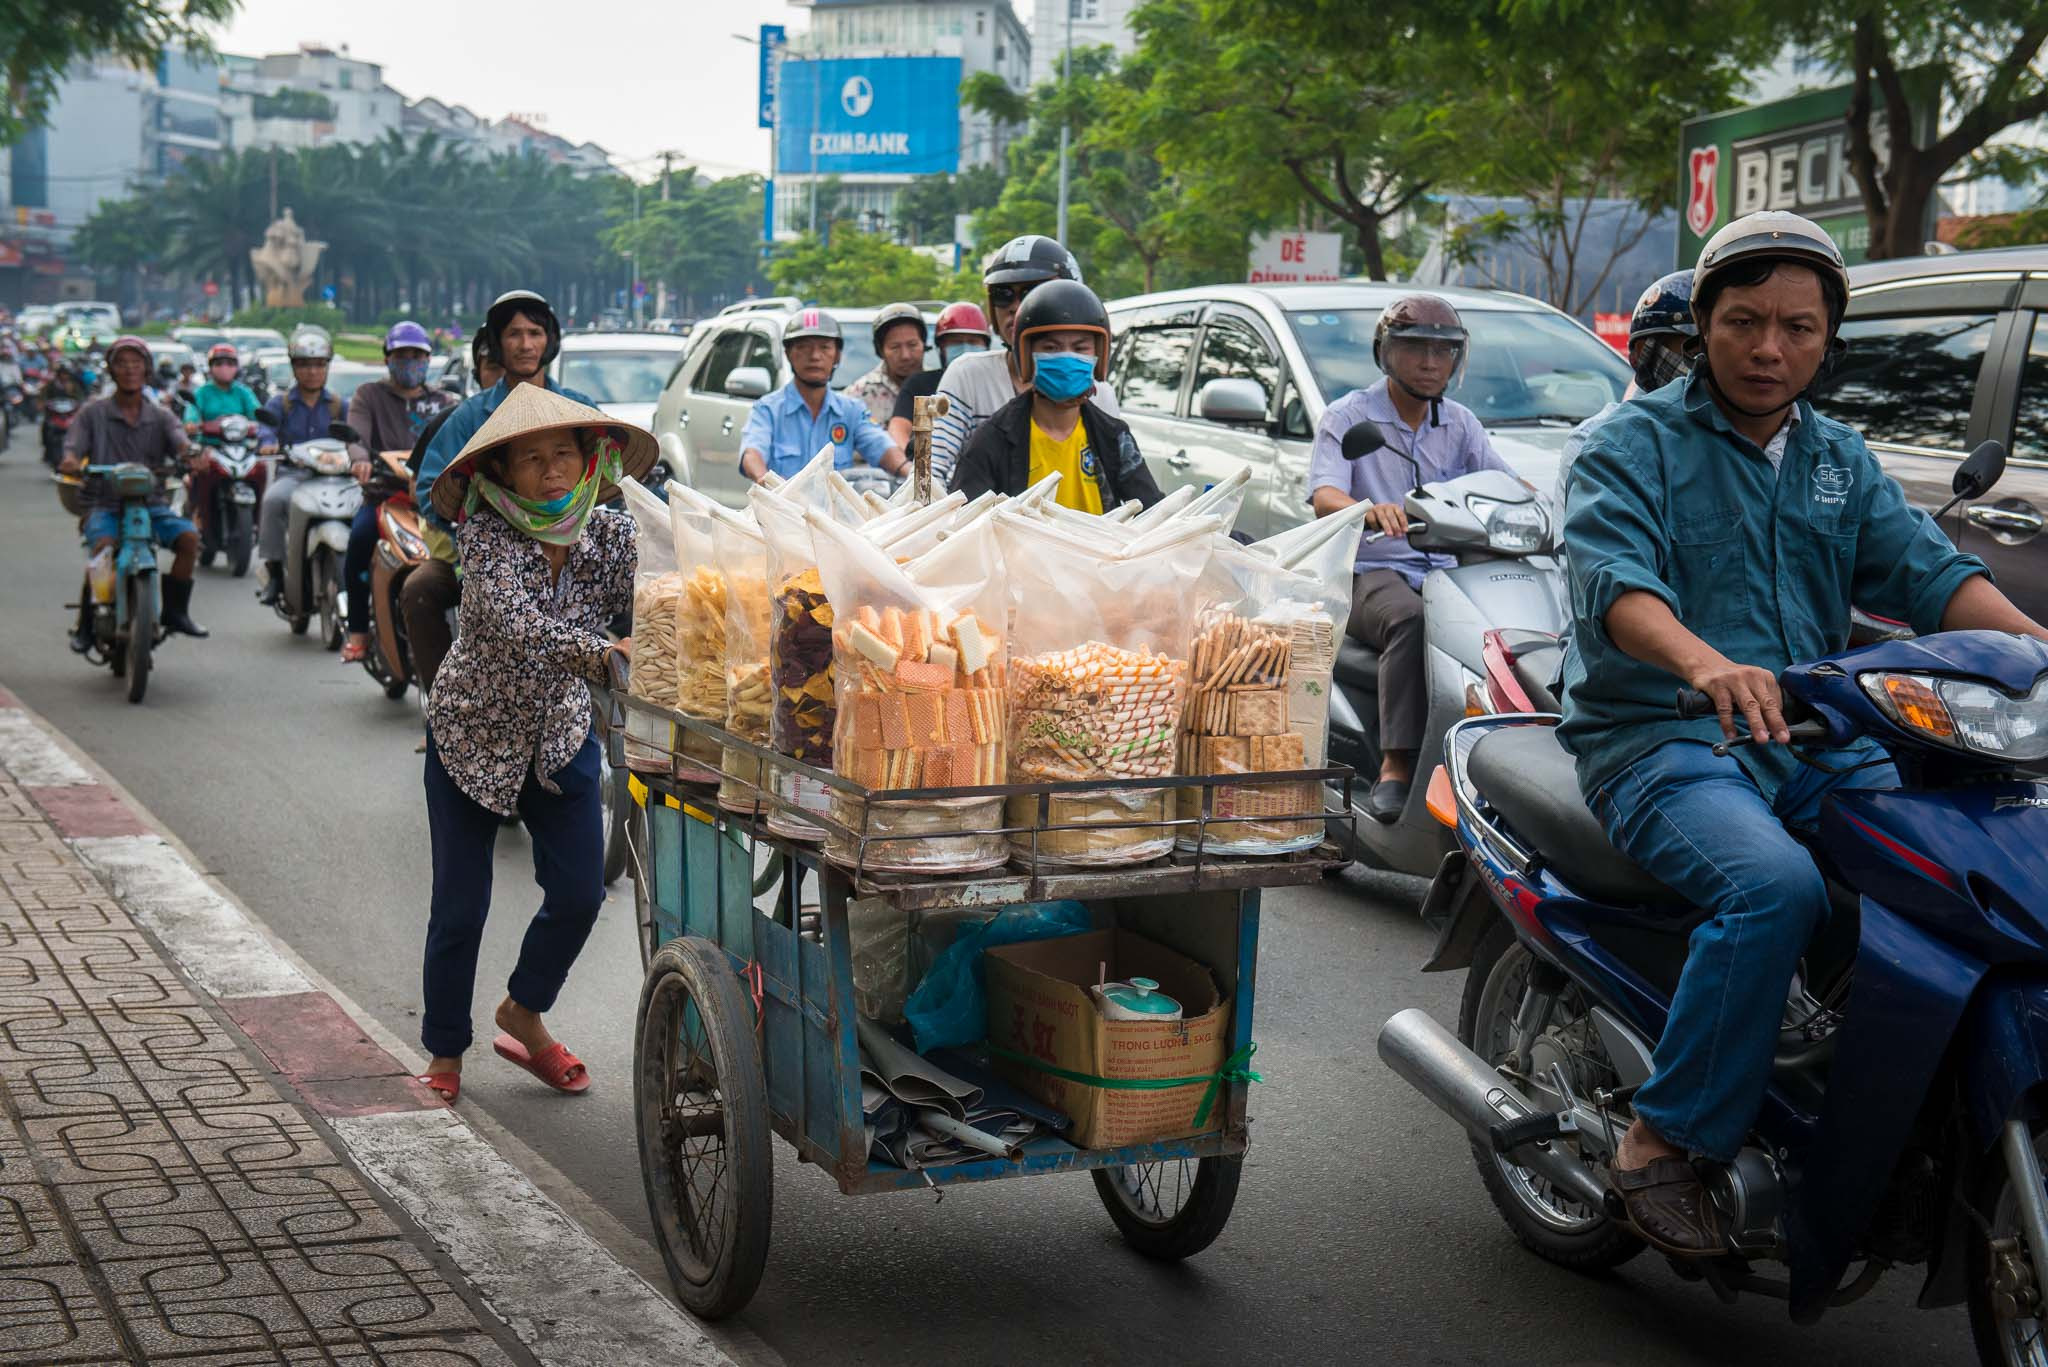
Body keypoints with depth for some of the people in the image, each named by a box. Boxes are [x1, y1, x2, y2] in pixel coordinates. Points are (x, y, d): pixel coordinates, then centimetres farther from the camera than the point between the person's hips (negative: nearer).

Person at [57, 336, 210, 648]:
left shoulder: (160, 417, 11)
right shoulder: (93, 414, 8)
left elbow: (181, 442, -7)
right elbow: (73, 446, -3)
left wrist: (190, 453, -32)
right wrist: (71, 461, -29)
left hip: (152, 504, 2)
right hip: (106, 505, -2)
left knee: (189, 537, -25)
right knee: (103, 546, -32)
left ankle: (175, 611, -9)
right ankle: (86, 623, -17)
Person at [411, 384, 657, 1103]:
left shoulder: (611, 532, -10)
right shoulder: (486, 532, -22)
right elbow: (516, 623, -38)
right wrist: (603, 653, -53)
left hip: (561, 733, 3)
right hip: (470, 733, -3)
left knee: (579, 894, -1)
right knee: (460, 908, 3)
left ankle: (523, 1013, 27)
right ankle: (444, 1053, 24)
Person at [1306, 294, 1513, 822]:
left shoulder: (1460, 424, 18)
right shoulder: (1347, 417, 3)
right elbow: (1324, 498, -13)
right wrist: (1370, 511, -37)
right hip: (1370, 574, -4)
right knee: (1411, 620, -38)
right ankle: (1395, 770, -40)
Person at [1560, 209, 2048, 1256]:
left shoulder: (1839, 459, 19)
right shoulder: (1634, 442, -1)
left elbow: (1923, 567, 7)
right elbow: (1611, 574, -20)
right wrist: (1704, 663, -41)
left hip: (1812, 741, 6)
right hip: (1660, 741, -6)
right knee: (1776, 886, -34)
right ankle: (1664, 1140, -21)